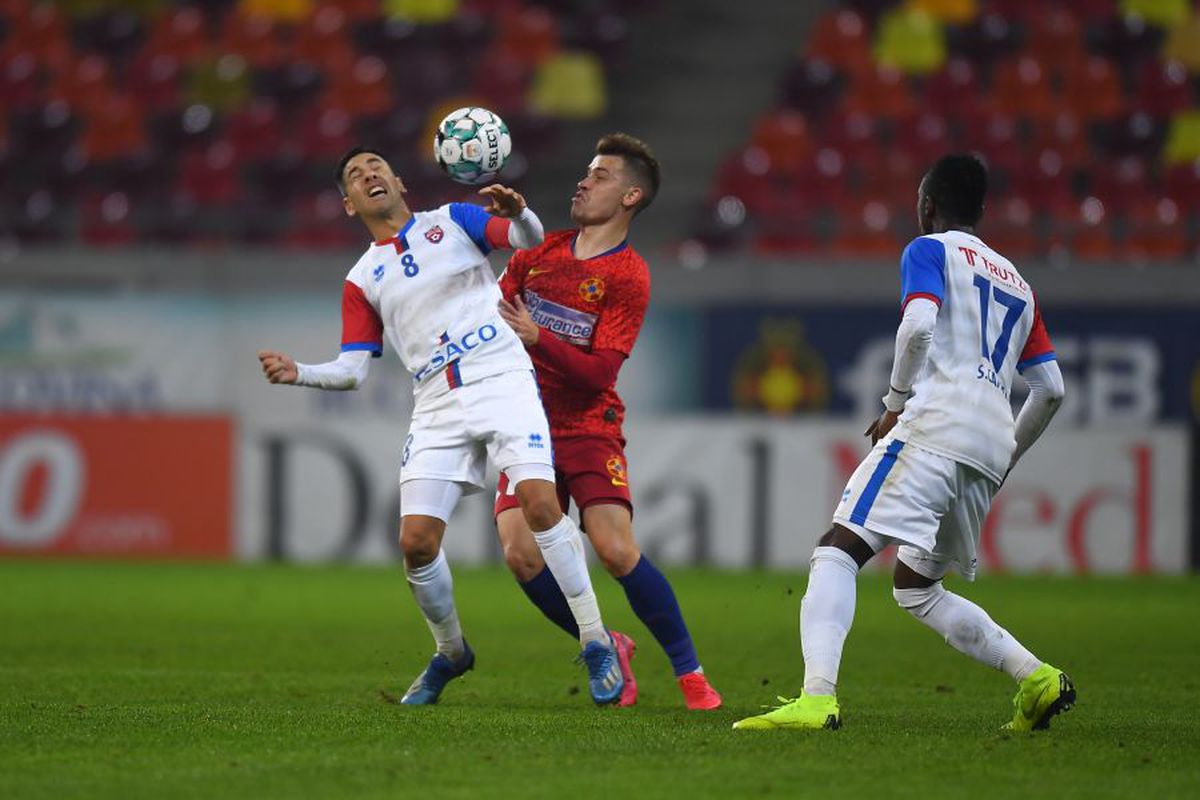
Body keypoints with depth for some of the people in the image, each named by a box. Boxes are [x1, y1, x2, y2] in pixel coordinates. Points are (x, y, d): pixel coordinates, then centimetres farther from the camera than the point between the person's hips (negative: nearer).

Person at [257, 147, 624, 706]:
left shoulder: (452, 221, 13)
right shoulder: (361, 281, 18)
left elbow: (532, 241, 0)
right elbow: (352, 371, 14)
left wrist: (517, 214, -23)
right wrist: (298, 373, -5)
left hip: (502, 381, -3)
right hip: (437, 405, 3)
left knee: (539, 503, -22)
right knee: (416, 541, -8)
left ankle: (596, 645, -12)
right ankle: (450, 654, 18)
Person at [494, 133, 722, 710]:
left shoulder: (628, 278, -8)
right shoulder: (541, 250, 9)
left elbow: (601, 371, -16)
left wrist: (538, 338, -27)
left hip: (589, 428, -4)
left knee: (618, 553, -19)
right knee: (520, 553, -14)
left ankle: (689, 671, -2)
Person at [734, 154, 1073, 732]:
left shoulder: (929, 250, 8)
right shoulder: (1016, 283, 28)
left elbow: (919, 324, -13)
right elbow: (1051, 389, 24)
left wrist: (896, 400, -2)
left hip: (937, 424, -7)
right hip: (990, 448, 8)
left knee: (839, 550, -15)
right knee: (916, 588, 19)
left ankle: (817, 697, -35)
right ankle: (1037, 678, 6)